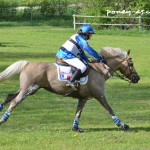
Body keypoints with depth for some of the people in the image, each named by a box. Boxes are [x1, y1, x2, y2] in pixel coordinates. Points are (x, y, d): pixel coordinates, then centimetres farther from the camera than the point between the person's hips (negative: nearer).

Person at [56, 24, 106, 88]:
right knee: (83, 67, -20)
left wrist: (88, 61, 27)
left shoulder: (77, 37, 23)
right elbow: (90, 50, -13)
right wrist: (100, 59, -7)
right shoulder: (81, 39, -7)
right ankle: (71, 82, -26)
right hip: (67, 55, -11)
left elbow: (81, 53, 29)